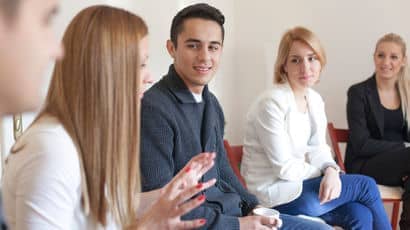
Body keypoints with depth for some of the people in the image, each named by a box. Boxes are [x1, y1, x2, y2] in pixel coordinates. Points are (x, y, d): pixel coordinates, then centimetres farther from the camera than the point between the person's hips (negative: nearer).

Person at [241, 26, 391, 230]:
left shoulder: (315, 99, 5)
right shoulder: (272, 103, -20)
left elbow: (317, 148, 7)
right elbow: (285, 168, -19)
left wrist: (331, 171, -14)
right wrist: (325, 173, -6)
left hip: (298, 183, 7)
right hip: (274, 193, -7)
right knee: (366, 186, -4)